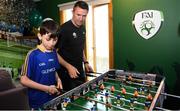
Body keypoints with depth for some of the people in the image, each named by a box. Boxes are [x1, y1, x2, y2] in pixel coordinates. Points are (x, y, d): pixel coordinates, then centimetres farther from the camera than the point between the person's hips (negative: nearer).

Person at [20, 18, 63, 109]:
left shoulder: (54, 52, -2)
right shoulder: (33, 55, -18)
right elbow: (24, 80, -15)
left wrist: (58, 79, -8)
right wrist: (46, 88, -19)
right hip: (37, 101, -5)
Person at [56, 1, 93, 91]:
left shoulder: (82, 28, 5)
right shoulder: (64, 28, -18)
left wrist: (85, 62, 9)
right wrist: (68, 67, -24)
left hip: (80, 70, 7)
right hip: (66, 72, -7)